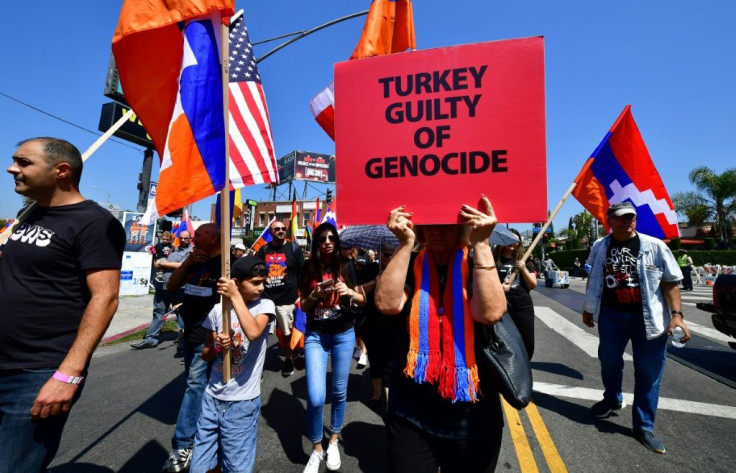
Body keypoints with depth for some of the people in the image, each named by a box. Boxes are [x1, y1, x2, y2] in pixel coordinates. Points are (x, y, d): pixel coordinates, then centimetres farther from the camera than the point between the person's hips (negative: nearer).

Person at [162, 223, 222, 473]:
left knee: (196, 386, -4)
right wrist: (187, 262, -5)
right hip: (190, 333, 8)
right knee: (196, 384, 19)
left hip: (209, 337, -8)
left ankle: (182, 445, 6)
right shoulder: (195, 262, 10)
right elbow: (172, 286, 8)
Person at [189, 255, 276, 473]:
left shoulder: (265, 306, -9)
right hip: (212, 397, 4)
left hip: (242, 402, -4)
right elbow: (205, 354, 9)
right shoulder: (218, 310, 0)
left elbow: (253, 333, -30)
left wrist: (235, 296, -27)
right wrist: (217, 345, -13)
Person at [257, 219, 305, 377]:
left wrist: (301, 294, -4)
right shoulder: (263, 250, 8)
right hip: (266, 298, 2)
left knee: (287, 333, 11)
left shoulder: (294, 248, 0)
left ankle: (288, 359, 32)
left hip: (287, 300, -2)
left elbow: (302, 273, 0)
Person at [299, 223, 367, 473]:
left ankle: (333, 442, 36)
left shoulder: (347, 267, -3)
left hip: (343, 335, 0)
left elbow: (363, 301, 1)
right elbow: (303, 306, 3)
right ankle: (316, 450, 18)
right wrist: (315, 295, -17)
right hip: (315, 336, 0)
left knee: (339, 391, 12)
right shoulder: (309, 269, -1)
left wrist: (350, 292, -20)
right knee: (315, 397, -8)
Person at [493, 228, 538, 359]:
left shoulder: (523, 260, 9)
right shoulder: (494, 259, 0)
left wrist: (523, 269, -9)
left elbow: (533, 285, 6)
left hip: (524, 307, 3)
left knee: (528, 345, 7)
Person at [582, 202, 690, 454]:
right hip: (611, 315, 2)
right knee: (609, 362, 15)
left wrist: (676, 314, -12)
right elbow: (593, 279, 13)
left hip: (648, 317, -2)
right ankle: (612, 400, 43)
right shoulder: (599, 247, 4)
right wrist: (588, 309, 16)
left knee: (648, 372, 6)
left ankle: (644, 426, 22)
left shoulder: (655, 246, -3)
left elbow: (671, 282, -2)